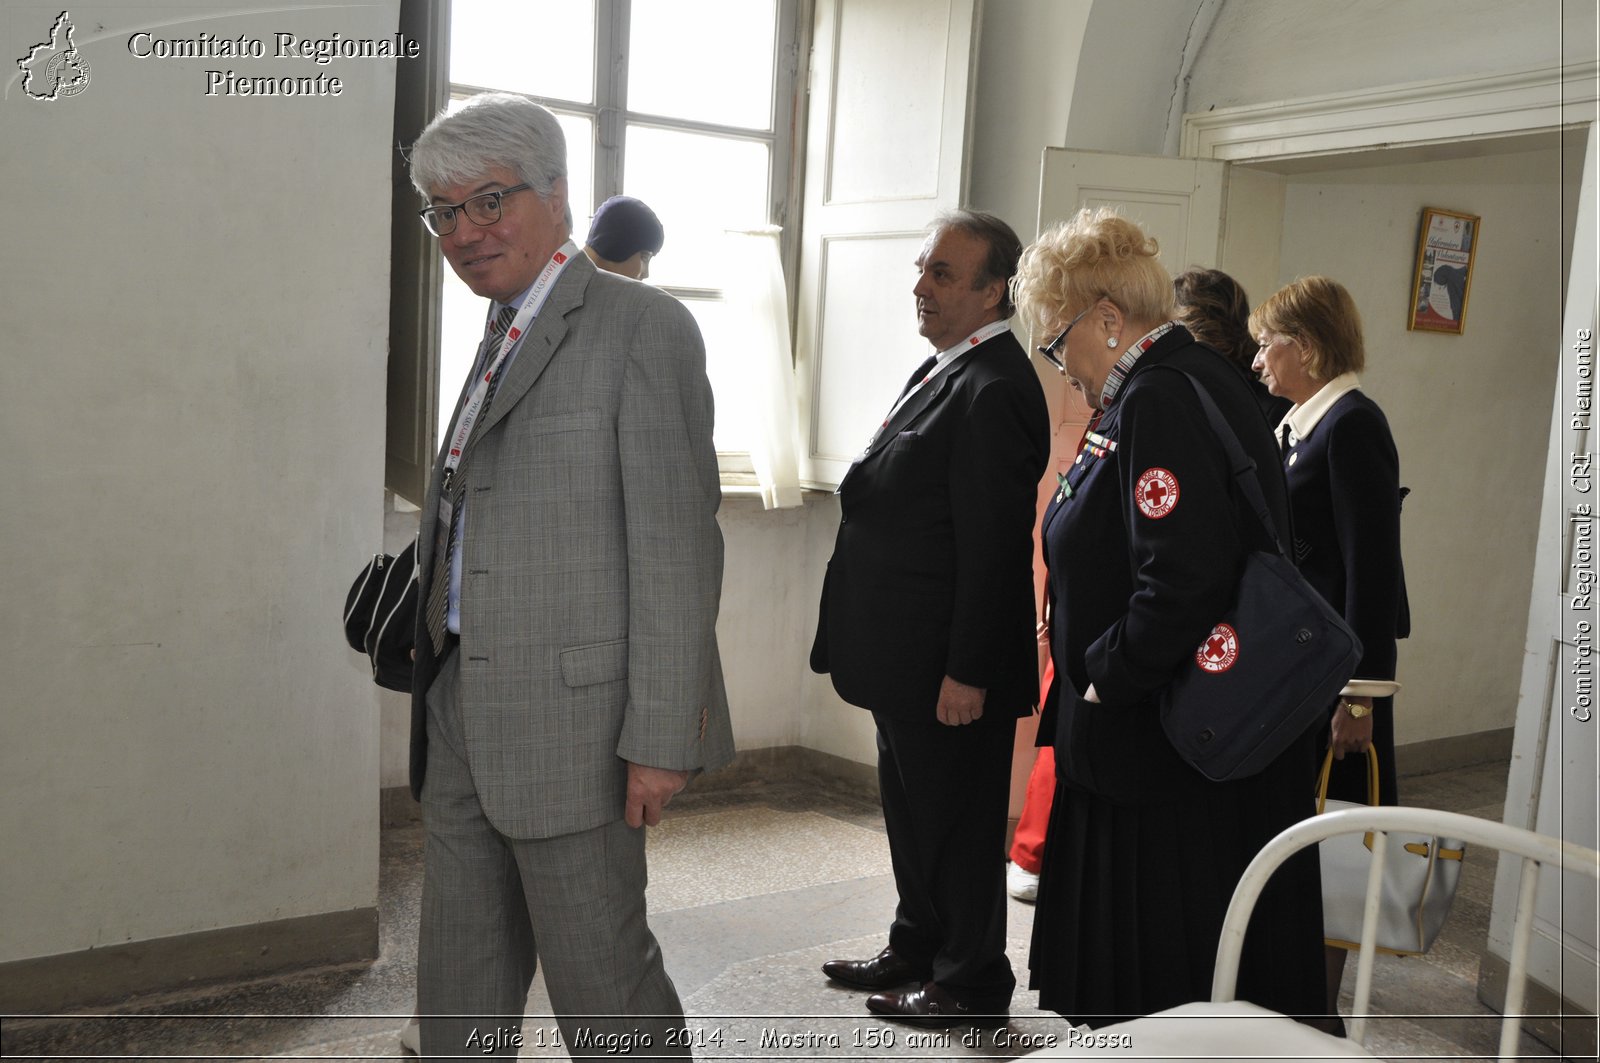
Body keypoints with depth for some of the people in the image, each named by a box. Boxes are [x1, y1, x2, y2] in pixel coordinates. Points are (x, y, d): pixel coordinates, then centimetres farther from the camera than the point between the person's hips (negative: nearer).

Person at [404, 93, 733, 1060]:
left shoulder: (641, 327, -10)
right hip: (467, 717, 8)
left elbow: (677, 543, -16)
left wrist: (661, 738, -18)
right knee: (459, 984, 17)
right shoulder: (504, 337, 16)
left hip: (572, 717, -8)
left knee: (600, 977, 5)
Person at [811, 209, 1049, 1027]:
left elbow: (992, 547, -24)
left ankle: (972, 984, 22)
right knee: (912, 809, 22)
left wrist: (967, 673, -23)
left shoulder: (993, 391, -21)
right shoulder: (944, 370, 12)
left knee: (958, 823, 6)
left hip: (949, 668, -10)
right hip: (908, 660, 10)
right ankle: (917, 949, 38)